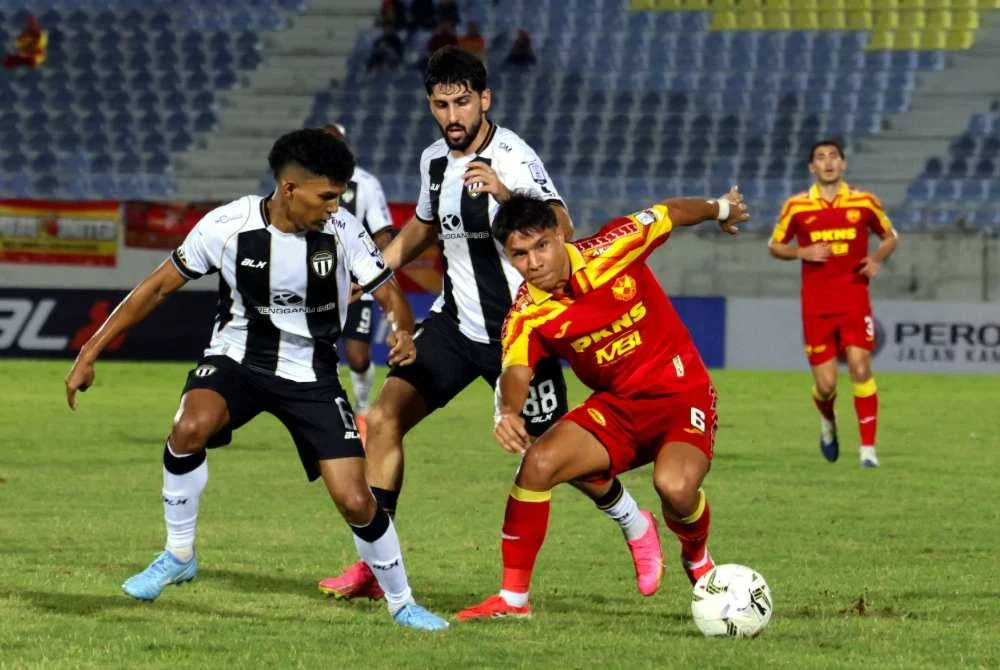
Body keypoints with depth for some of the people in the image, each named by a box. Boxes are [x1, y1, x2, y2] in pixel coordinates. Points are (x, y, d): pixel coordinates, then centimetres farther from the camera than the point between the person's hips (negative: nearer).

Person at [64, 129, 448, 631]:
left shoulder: (343, 231, -14)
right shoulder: (227, 226, -17)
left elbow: (388, 294, -8)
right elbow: (158, 287, -8)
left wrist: (402, 331, -33)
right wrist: (89, 354, -8)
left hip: (311, 374, 1)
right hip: (237, 359, -1)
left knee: (356, 501, -9)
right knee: (190, 427, -34)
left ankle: (401, 604, 18)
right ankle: (178, 557, -12)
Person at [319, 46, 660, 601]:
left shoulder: (513, 158, -18)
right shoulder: (435, 160, 3)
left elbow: (561, 232, -31)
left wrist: (505, 194, -44)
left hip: (517, 329, -6)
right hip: (455, 321, 6)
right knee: (383, 420, -9)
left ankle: (635, 527, 31)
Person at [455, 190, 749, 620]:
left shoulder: (612, 249, -15)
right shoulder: (527, 316, -10)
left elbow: (670, 213, 2)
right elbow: (516, 369, -27)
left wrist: (721, 209, 22)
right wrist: (508, 412, -51)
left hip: (681, 395, -3)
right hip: (615, 405, 3)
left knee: (674, 485, -30)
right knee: (538, 463, -19)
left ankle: (698, 562, 6)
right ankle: (513, 598, -5)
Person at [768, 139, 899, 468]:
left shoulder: (864, 202, 2)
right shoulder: (796, 206, 1)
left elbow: (891, 237, 16)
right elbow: (775, 246, 11)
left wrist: (877, 259, -5)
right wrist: (802, 252, -9)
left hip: (854, 301, 0)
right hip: (816, 305, 0)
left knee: (861, 369, -15)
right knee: (825, 384, -1)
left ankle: (868, 447, -7)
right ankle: (827, 422, 35)